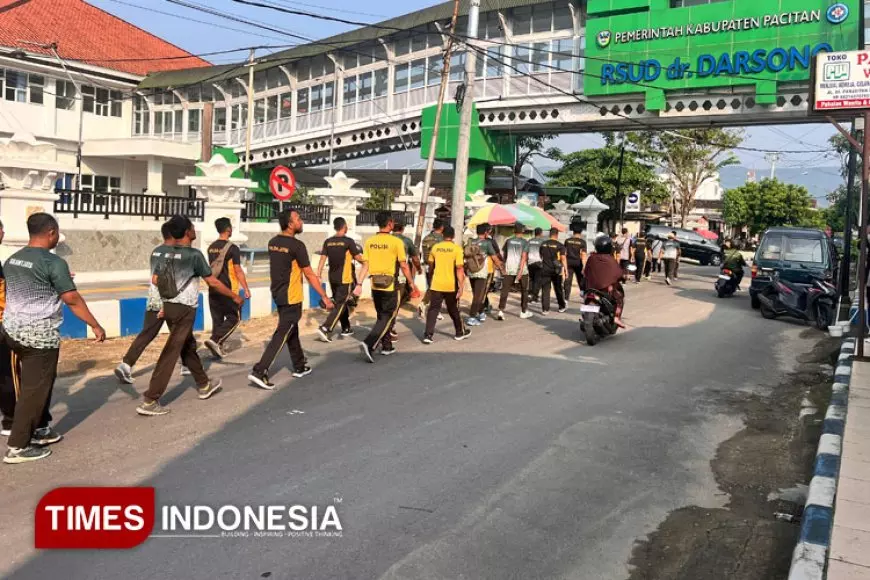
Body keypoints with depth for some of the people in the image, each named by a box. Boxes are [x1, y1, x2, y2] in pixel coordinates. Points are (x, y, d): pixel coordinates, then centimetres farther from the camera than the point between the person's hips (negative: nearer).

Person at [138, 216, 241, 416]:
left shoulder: (167, 253, 7)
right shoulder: (194, 254, -14)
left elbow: (155, 279, 10)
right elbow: (212, 282, -10)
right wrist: (234, 296, 1)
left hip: (168, 306, 8)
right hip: (184, 309, -8)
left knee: (188, 347, 21)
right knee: (170, 354, -6)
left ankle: (204, 386, 36)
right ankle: (149, 401, -7)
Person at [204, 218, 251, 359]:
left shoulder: (211, 247, 9)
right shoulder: (232, 248, -13)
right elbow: (238, 271, -13)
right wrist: (246, 289, -7)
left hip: (213, 289, 7)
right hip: (228, 289, -7)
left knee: (217, 319, 12)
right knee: (234, 318, 4)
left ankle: (217, 348, 12)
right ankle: (215, 340, -11)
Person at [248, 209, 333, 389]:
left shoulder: (273, 242, 5)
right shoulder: (297, 246, -17)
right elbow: (309, 275, -15)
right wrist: (325, 297, -9)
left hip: (277, 294, 8)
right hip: (291, 297, -8)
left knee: (292, 331, 19)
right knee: (281, 335, -5)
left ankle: (300, 367, 30)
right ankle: (259, 371, -9)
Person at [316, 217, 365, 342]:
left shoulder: (328, 241, 3)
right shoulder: (348, 241, -11)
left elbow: (322, 259, 0)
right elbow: (359, 258, -6)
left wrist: (318, 275, 2)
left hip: (332, 278, 6)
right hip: (345, 279, -6)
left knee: (339, 303, 18)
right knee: (340, 305, -3)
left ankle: (346, 329, 27)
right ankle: (325, 328, -16)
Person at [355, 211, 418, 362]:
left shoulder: (369, 242, 2)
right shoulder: (396, 242, -12)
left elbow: (365, 265, 0)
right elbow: (404, 266, -8)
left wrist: (359, 284, 2)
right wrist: (412, 283, 2)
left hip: (375, 285, 5)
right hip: (390, 286, -5)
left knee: (382, 316, 18)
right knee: (386, 318, 2)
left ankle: (386, 346, 27)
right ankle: (368, 344, -14)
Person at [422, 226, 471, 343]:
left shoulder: (435, 247, 2)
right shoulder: (457, 248, -9)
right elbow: (459, 268, -14)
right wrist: (461, 287, -13)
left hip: (436, 284, 2)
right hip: (451, 285, -2)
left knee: (433, 309, 4)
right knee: (454, 310, 15)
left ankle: (428, 335, -4)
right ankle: (460, 332, 29)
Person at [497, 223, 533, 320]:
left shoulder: (508, 241, 5)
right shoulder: (525, 242, -4)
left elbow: (503, 254, 12)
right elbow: (524, 256, -15)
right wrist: (521, 270, -19)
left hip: (509, 269, 2)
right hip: (521, 270, -2)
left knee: (505, 290, -2)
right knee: (524, 291, 14)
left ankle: (501, 311, -14)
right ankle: (524, 312, 22)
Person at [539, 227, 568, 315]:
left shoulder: (543, 244, 3)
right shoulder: (559, 245, -8)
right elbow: (563, 259, -10)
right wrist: (566, 270, -4)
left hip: (545, 270, 2)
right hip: (556, 270, -2)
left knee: (545, 290, 3)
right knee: (559, 289, 12)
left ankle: (545, 309, -1)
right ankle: (562, 307, 24)